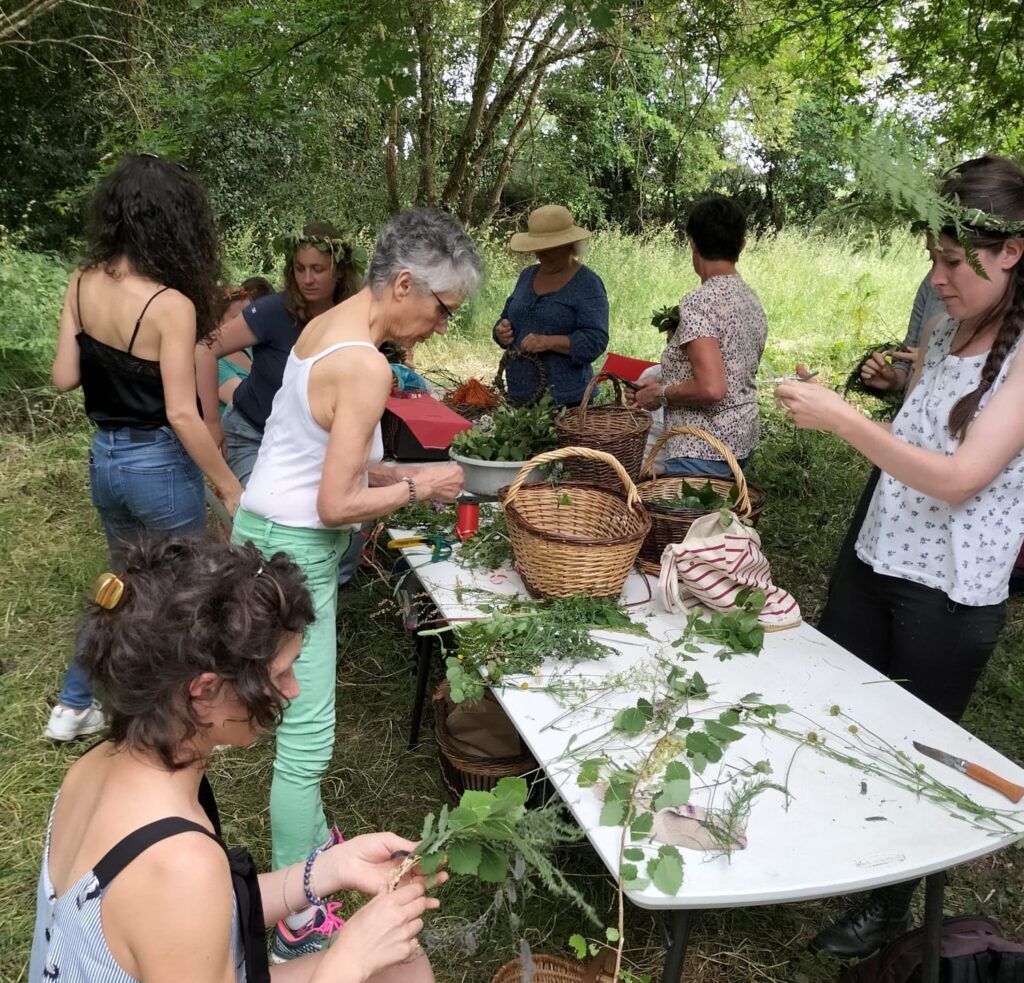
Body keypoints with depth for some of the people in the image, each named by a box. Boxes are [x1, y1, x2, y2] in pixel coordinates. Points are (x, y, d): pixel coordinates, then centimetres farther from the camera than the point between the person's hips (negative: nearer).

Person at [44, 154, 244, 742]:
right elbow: (182, 415, -23)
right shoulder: (171, 304, -22)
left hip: (104, 458, 7)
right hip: (159, 464, -7)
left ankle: (75, 706, 37)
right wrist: (232, 489, -15)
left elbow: (64, 378, 3)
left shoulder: (82, 283, -2)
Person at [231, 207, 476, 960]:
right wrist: (419, 485, -11)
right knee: (307, 737, 2)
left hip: (268, 530, 10)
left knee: (302, 721, 24)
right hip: (295, 552, -10)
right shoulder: (367, 369, -23)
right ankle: (299, 926, 19)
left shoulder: (325, 325, 6)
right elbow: (337, 505, -23)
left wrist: (394, 474, 8)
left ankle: (312, 847, 44)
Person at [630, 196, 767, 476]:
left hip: (702, 452, -9)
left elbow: (711, 388, -27)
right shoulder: (752, 300, 8)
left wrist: (660, 395, -11)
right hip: (743, 442, 9)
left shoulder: (697, 303, -18)